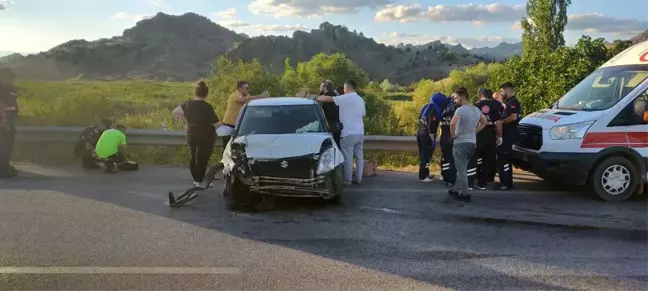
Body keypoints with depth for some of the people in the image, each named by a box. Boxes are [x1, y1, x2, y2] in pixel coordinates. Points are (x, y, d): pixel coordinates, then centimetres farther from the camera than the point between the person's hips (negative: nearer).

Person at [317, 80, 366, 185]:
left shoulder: (345, 98, -10)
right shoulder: (360, 99, 15)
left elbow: (328, 98, -11)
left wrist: (317, 98, 2)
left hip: (349, 133, -8)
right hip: (360, 133, 8)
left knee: (348, 157, -2)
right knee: (359, 157, 10)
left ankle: (348, 179, 2)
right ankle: (358, 179, 14)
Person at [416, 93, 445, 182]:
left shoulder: (427, 107, 10)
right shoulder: (434, 111, -18)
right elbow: (431, 126, -22)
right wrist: (433, 140, -17)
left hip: (420, 132, 9)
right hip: (426, 135, -9)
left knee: (423, 155, 16)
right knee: (426, 156, 0)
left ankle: (424, 174, 26)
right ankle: (423, 176, 5)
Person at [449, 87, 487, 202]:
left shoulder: (461, 109, -17)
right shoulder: (476, 109, 10)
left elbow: (452, 123, -33)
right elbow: (484, 122, 25)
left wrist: (453, 135, -16)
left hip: (461, 143, -8)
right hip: (472, 143, 8)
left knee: (461, 170, -1)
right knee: (462, 169, 19)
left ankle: (465, 194, 1)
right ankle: (457, 190, 27)